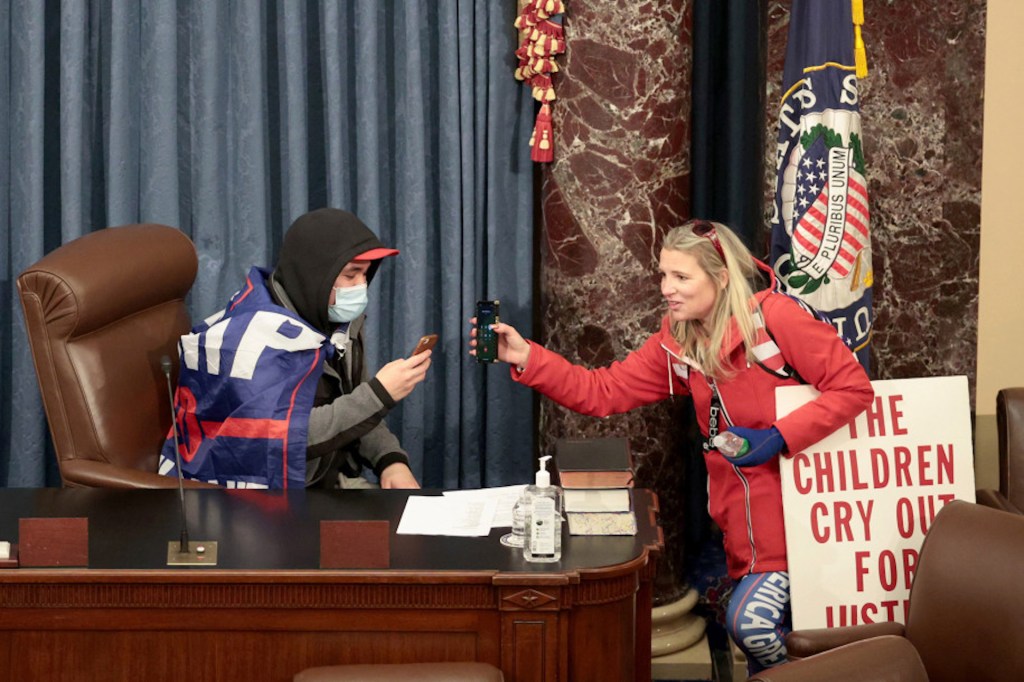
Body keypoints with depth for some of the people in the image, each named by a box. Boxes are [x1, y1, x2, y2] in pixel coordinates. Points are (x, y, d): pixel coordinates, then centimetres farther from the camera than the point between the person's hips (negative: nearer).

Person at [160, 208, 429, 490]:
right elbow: (288, 437, -26)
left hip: (325, 481, 8)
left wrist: (391, 460, -6)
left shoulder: (336, 320, 4)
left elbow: (354, 410, 13)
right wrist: (380, 394, -23)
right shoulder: (259, 336, -20)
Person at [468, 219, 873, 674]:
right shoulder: (675, 344, 6)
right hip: (744, 519, 6)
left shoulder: (774, 317, -13)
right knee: (755, 626, 8)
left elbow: (853, 388, -15)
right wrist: (526, 359, -9)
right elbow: (603, 393, 3)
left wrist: (778, 437, -21)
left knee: (751, 622, -15)